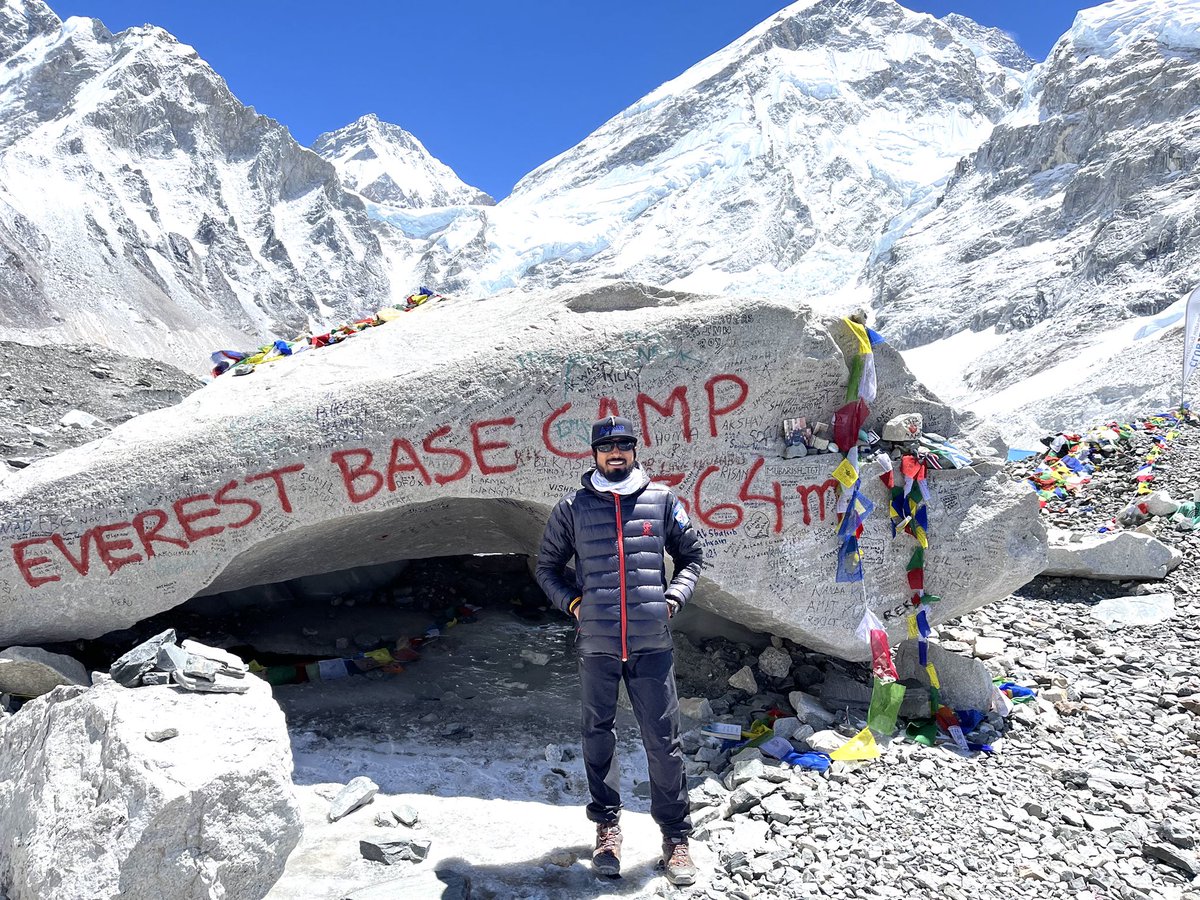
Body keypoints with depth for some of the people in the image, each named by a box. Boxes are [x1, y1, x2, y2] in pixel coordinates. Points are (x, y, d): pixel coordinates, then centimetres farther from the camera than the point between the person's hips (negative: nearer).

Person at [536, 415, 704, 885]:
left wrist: (674, 597, 0)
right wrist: (573, 602, -1)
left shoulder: (662, 500, 3)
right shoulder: (573, 508, 3)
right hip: (595, 642, 1)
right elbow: (548, 566, 14)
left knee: (663, 741, 4)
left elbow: (691, 556, 14)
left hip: (652, 643, -1)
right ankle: (607, 825, 30)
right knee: (598, 736, 12)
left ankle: (675, 834, 20)